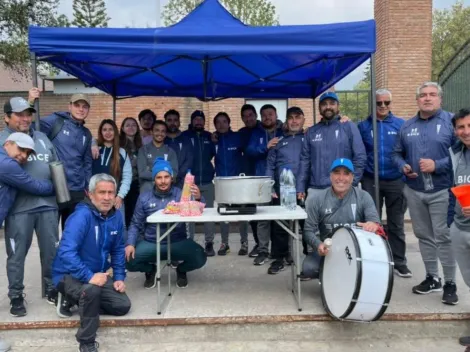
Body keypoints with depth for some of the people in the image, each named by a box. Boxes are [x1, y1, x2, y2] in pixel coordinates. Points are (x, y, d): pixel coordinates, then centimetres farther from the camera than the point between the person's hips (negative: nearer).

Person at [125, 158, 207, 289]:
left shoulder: (181, 194, -5)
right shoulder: (144, 198, 1)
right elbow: (136, 224, 7)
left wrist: (198, 199, -40)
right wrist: (130, 244, -9)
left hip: (178, 243, -1)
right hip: (150, 243, 2)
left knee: (200, 258, -26)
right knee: (128, 260, -20)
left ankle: (181, 270, 13)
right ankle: (151, 270, 17)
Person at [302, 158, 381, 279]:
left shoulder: (363, 197, -3)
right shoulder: (316, 199, -5)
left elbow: (374, 219, -14)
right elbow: (308, 229, -7)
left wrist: (373, 224, -41)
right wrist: (318, 244, -29)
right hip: (328, 249, 0)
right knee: (308, 268, -25)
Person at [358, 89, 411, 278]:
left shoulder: (401, 124, 2)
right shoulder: (363, 126, 3)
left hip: (396, 181, 0)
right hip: (371, 181, 0)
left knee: (396, 223, 9)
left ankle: (399, 262, 19)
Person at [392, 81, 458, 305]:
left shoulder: (451, 121, -5)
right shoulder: (407, 126, 10)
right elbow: (397, 153, 15)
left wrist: (437, 165, -21)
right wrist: (403, 166, -5)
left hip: (441, 190, -5)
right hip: (414, 190, 5)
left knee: (443, 237, -2)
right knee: (423, 235, 13)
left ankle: (450, 283, 12)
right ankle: (432, 278, 27)